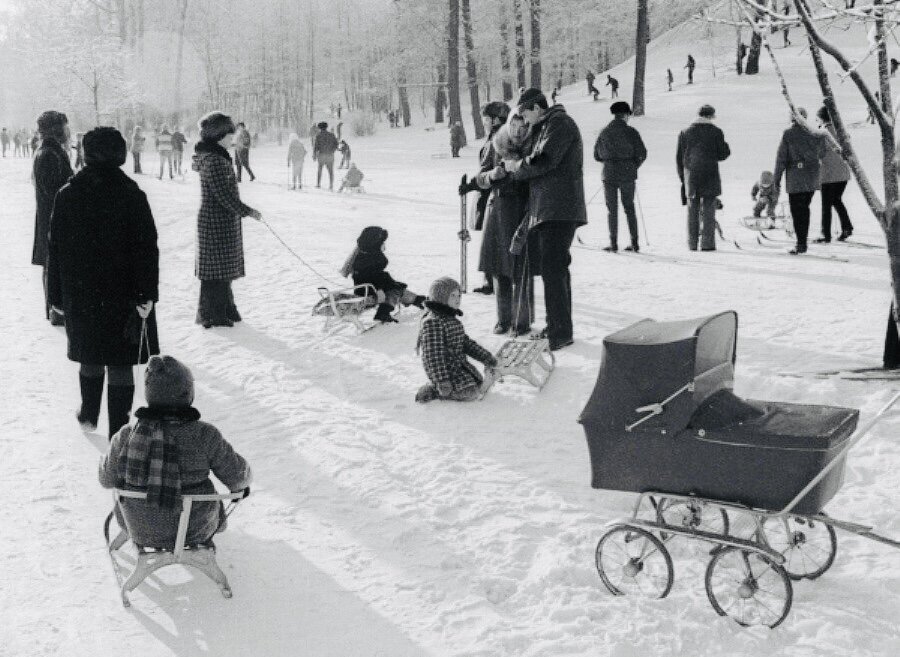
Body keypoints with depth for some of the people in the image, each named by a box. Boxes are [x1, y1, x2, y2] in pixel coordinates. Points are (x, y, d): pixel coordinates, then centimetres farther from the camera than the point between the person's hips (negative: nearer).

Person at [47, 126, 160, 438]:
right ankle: (118, 431, 6)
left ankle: (89, 414, 38)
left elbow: (55, 249, 3)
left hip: (80, 296, 3)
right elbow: (146, 249, -13)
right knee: (121, 363, 3)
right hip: (123, 295, -3)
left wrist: (57, 295, 10)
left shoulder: (66, 196, -1)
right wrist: (147, 293, -10)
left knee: (90, 358, 21)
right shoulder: (132, 195, -9)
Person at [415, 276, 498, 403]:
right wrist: (442, 381, -27)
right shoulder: (432, 322, -19)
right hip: (447, 369, -10)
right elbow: (433, 355, -23)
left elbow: (466, 343, 20)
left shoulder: (453, 319, 13)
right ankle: (432, 391, -7)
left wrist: (487, 358, 16)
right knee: (471, 393, -18)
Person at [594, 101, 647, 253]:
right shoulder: (631, 132, -5)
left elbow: (597, 156, 6)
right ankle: (634, 243, 11)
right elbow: (642, 153, -5)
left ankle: (613, 243, 2)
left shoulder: (604, 133, 1)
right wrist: (634, 166, 11)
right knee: (629, 208, 11)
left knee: (612, 209, 6)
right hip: (628, 176, 0)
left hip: (609, 175, 0)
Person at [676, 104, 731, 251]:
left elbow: (679, 156, 8)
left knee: (692, 210, 7)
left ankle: (692, 243, 6)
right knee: (708, 209, 0)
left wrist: (682, 176, 15)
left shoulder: (685, 132, 7)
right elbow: (723, 153, -2)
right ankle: (707, 243, -4)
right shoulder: (716, 132, -2)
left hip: (690, 174, 3)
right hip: (710, 175, -2)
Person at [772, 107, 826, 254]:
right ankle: (803, 241, 20)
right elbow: (822, 153, 11)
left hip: (795, 177, -4)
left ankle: (801, 243, -6)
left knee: (797, 209, -1)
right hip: (812, 176, 4)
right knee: (804, 208, 16)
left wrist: (777, 177, -2)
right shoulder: (815, 134, 2)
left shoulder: (788, 134, -9)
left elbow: (781, 157, -7)